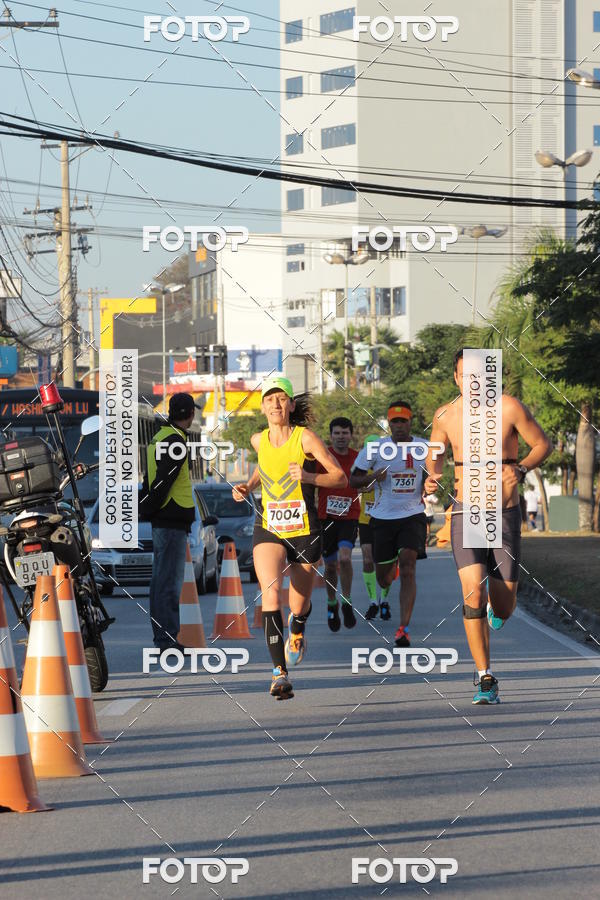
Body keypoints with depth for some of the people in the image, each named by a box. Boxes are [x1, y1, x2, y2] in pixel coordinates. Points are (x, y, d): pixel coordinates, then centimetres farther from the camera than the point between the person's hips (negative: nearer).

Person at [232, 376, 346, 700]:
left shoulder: (305, 438, -9)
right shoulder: (259, 440, 4)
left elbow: (341, 478, -9)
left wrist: (309, 477, -25)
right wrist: (248, 486, 10)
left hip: (304, 531, -2)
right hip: (268, 529, 2)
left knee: (299, 607, 7)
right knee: (270, 592, -23)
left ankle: (297, 630, 49)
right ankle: (280, 673, -30)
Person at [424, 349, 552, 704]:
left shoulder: (510, 408, -6)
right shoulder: (445, 415, 2)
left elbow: (543, 444, 2)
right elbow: (436, 452, 19)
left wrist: (520, 469, -17)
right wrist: (433, 474, -3)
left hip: (504, 515, -1)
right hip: (466, 514, 1)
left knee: (503, 607, 2)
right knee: (473, 594, -17)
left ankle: (500, 601, 43)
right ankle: (486, 679, -10)